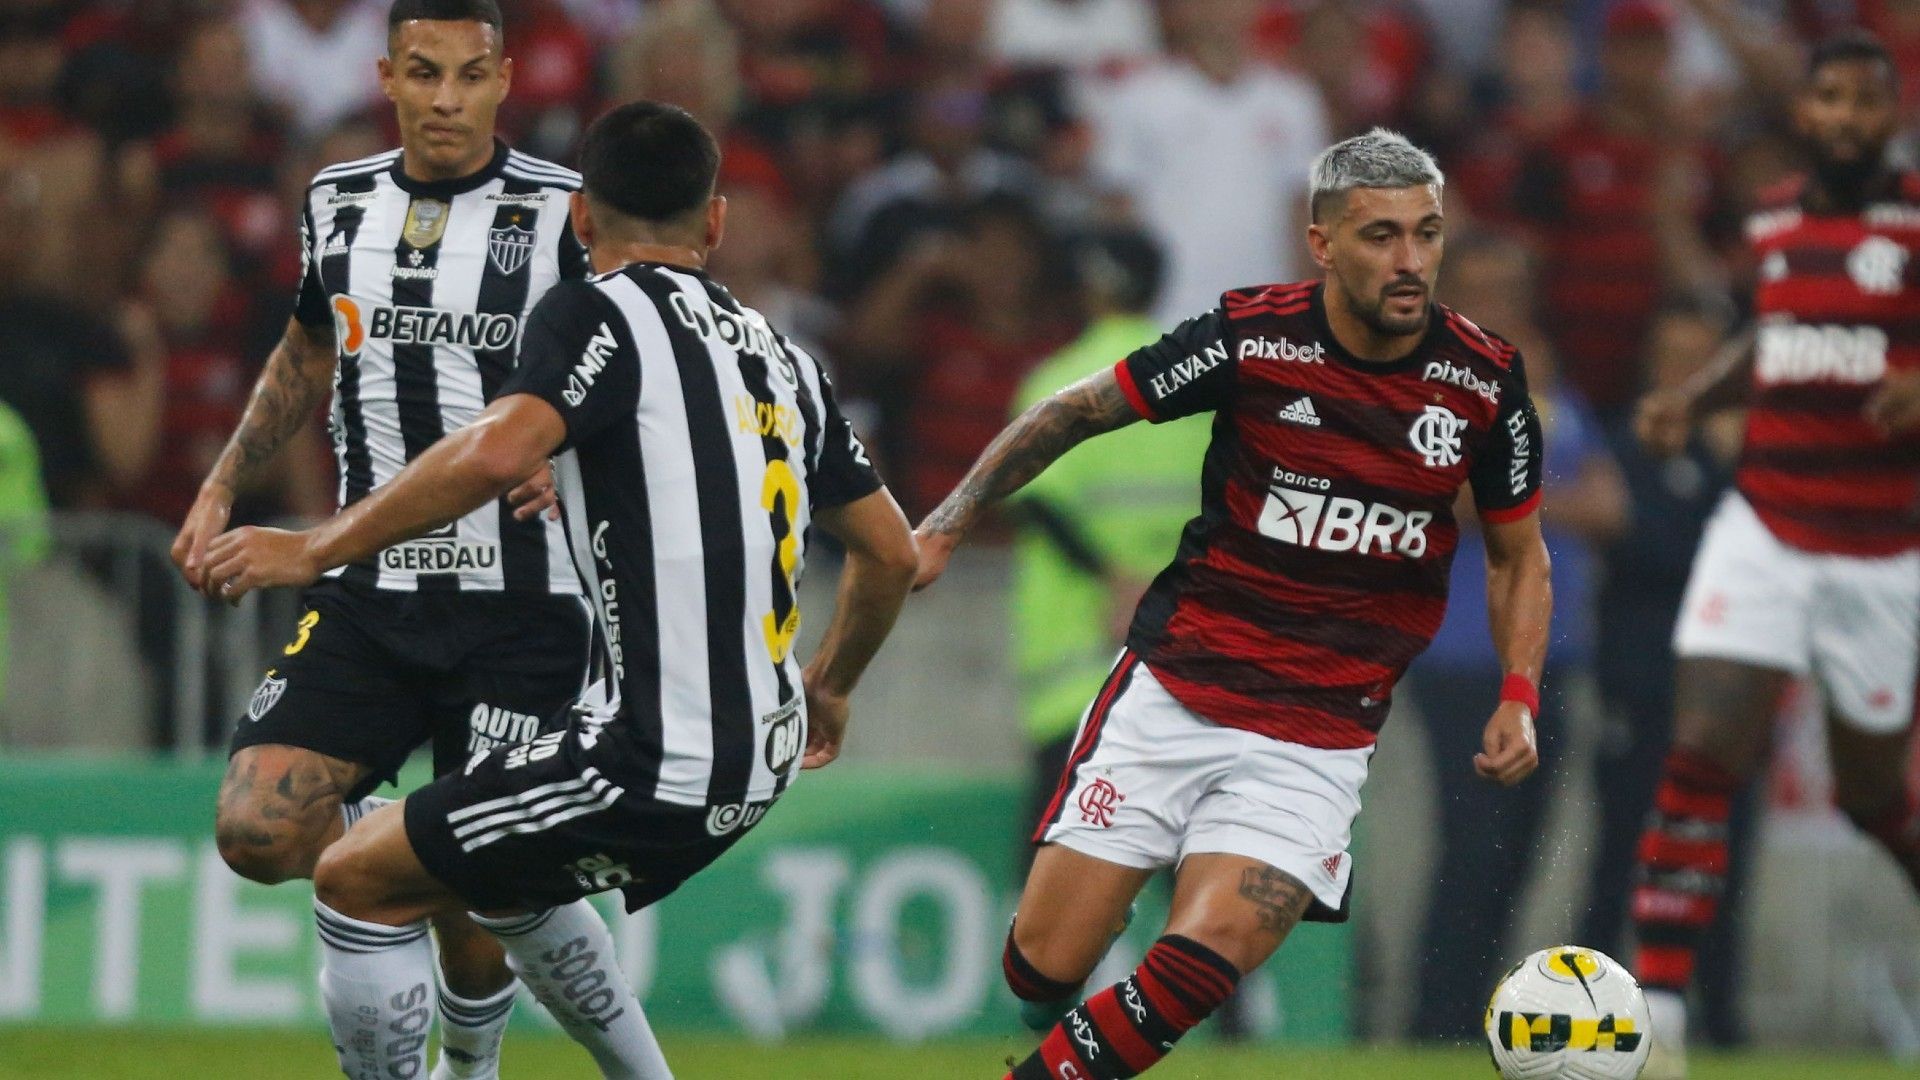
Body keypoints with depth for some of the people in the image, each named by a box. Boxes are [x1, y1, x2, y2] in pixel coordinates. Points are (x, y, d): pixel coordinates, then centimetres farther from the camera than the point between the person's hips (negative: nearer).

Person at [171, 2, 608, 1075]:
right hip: (369, 594, 4)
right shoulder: (339, 204, 8)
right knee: (257, 827, -14)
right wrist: (223, 486, 18)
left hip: (519, 608, -4)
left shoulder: (566, 213, -6)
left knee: (479, 904, -3)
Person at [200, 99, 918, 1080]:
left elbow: (499, 451, -26)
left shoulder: (599, 314, -7)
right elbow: (891, 552, 21)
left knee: (357, 883, 0)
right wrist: (830, 688, 39)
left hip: (663, 759, -8)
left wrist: (314, 550, -18)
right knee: (501, 879, 30)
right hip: (762, 756, 8)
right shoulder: (779, 354, 15)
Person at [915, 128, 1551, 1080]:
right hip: (1171, 696, 0)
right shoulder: (1254, 339, -10)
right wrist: (945, 525, -1)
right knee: (1042, 969, -3)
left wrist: (1518, 696, -2)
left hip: (1317, 739, 0)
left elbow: (1517, 554, 12)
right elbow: (1075, 411, 4)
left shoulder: (1485, 384, -5)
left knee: (1198, 967, -22)